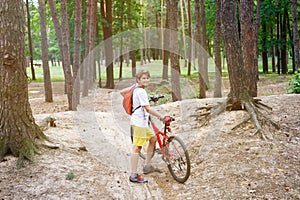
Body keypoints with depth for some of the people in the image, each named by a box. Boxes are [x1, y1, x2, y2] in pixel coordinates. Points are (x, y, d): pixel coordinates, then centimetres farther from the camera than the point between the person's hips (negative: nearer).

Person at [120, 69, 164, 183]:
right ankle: (134, 175, -8)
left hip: (142, 122, 11)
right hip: (139, 122, -11)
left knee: (153, 138, 18)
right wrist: (161, 117, -17)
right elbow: (148, 109, -21)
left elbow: (122, 92, 28)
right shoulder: (141, 91, -16)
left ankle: (147, 166, 24)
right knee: (137, 147, -10)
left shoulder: (136, 89, 15)